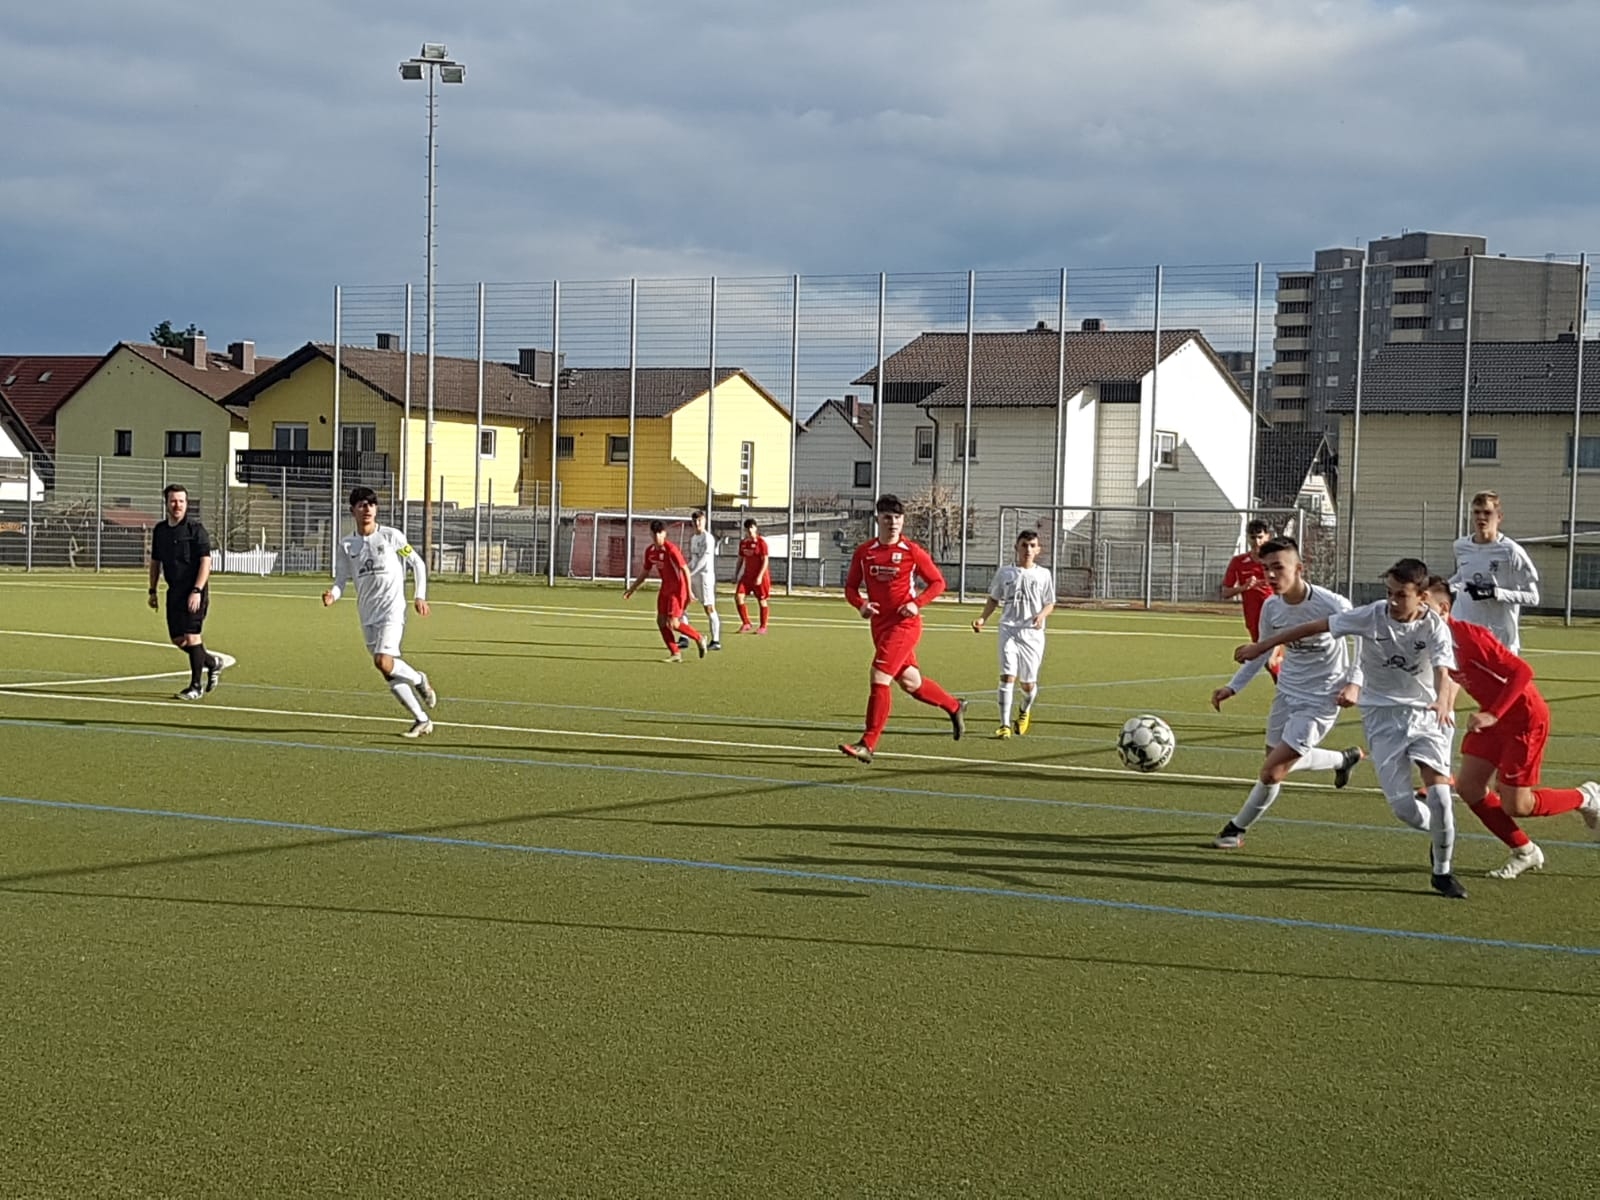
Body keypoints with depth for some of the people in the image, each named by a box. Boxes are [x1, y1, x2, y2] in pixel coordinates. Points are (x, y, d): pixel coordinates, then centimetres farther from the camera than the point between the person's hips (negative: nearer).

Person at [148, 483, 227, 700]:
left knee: (191, 636, -10)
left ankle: (196, 687, -1)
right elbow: (155, 562, 20)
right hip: (174, 591, 7)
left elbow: (205, 561, -14)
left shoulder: (196, 529, -9)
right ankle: (212, 662, 30)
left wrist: (197, 591, -21)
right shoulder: (160, 530, 10)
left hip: (194, 592, -7)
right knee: (177, 639, 7)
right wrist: (152, 591, 15)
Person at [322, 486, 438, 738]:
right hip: (367, 615, 4)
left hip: (392, 609, -4)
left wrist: (419, 596, -2)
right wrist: (333, 595, -16)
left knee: (384, 662, -22)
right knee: (390, 674, 3)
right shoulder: (346, 545, 6)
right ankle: (422, 720, 13)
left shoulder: (391, 536, -2)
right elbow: (341, 579, 6)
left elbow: (417, 564, 7)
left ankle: (419, 680, 8)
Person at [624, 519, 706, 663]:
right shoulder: (650, 551, 4)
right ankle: (675, 653, 10)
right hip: (665, 588, 8)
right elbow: (645, 572, 18)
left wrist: (689, 592, -23)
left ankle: (699, 639, 9)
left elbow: (685, 569, -19)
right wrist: (632, 589, 20)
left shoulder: (671, 550, -20)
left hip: (677, 588, -8)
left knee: (673, 623, -13)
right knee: (661, 620, 2)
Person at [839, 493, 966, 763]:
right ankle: (954, 707, 41)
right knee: (910, 682, 15)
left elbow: (937, 582, 0)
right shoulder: (864, 552, 4)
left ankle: (868, 744, -12)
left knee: (879, 678, -15)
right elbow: (851, 586, 11)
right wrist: (860, 605, -10)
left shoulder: (912, 552, -7)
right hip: (880, 625, 6)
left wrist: (917, 604, -15)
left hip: (904, 624, -6)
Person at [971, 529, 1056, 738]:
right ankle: (1005, 724, -15)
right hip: (1009, 630, -1)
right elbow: (994, 599, 16)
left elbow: (1050, 604, 10)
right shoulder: (1005, 572, 6)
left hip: (1033, 633, 1)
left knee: (1028, 682, 6)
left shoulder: (1043, 575, 6)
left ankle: (1025, 711, 39)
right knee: (1008, 675, -16)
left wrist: (1042, 615, -12)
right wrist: (982, 618, 1)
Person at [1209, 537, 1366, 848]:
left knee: (1272, 771, -10)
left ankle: (1237, 828, 13)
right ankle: (1345, 758, 41)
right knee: (1279, 761, 18)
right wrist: (1233, 687, 4)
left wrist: (1354, 683, -25)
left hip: (1320, 701, -7)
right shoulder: (1271, 607, -6)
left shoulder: (1331, 605, -24)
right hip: (1287, 693, 7)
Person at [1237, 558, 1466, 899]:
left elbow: (1442, 672, -28)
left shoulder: (1434, 627, -13)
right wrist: (1261, 647, -2)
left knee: (1438, 792, -17)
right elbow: (1315, 627, -5)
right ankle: (1440, 833, 22)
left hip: (1427, 712, 0)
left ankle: (1442, 872, 6)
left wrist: (1442, 701, -51)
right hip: (1382, 714, 0)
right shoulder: (1371, 616, -11)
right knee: (1402, 805, -13)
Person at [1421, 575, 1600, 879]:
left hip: (1525, 717, -8)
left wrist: (1492, 715, -31)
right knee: (1467, 786, 2)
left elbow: (1522, 671, -29)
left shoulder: (1470, 637, -28)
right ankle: (1525, 852, 17)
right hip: (1493, 717, 8)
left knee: (1514, 805, -4)